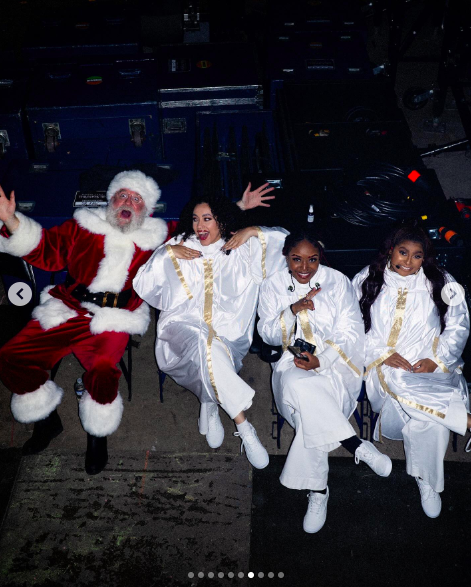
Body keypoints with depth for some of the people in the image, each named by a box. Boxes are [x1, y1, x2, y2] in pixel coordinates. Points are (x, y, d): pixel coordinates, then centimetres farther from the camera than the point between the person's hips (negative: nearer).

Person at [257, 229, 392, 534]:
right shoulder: (274, 286, 8)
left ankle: (317, 491, -20)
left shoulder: (338, 282, 2)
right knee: (299, 386, -35)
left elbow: (351, 333, -2)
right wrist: (292, 310, -15)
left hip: (335, 361, -2)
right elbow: (268, 334, 4)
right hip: (294, 361, 2)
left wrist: (320, 360, -18)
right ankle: (357, 446, -26)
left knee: (310, 411, -32)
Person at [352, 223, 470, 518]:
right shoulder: (367, 280, 6)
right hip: (382, 363, 0)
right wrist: (384, 354, -11)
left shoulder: (443, 283, 9)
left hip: (429, 365, 0)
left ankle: (427, 482, -8)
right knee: (399, 385, -35)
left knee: (431, 416, -28)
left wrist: (436, 359, -8)